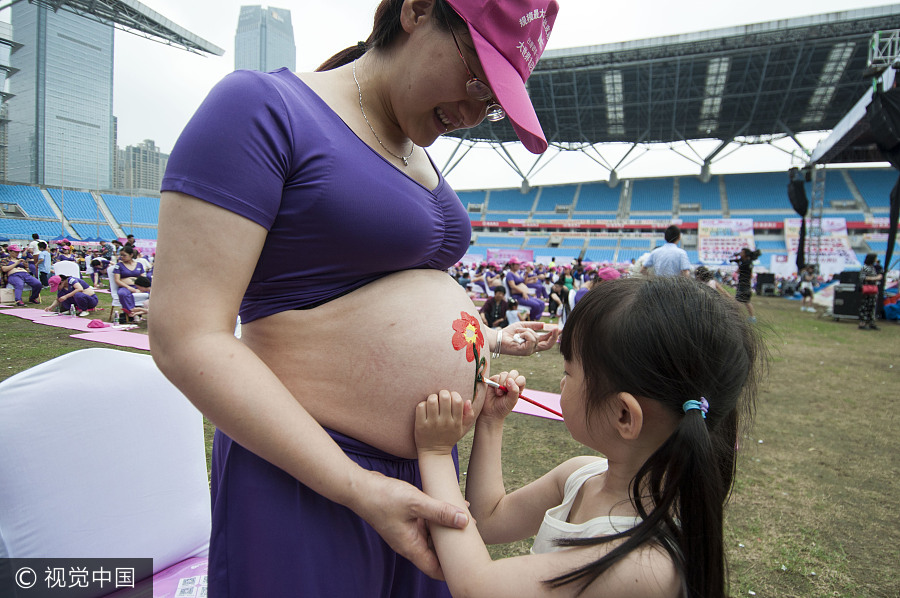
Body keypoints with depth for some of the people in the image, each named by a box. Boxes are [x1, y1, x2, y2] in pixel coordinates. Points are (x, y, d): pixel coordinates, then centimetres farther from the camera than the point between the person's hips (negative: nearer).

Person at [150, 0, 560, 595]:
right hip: (306, 477, -8)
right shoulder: (262, 107, -13)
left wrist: (487, 338, 16)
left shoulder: (416, 152, 11)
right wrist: (357, 487, -22)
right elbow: (187, 337, -20)